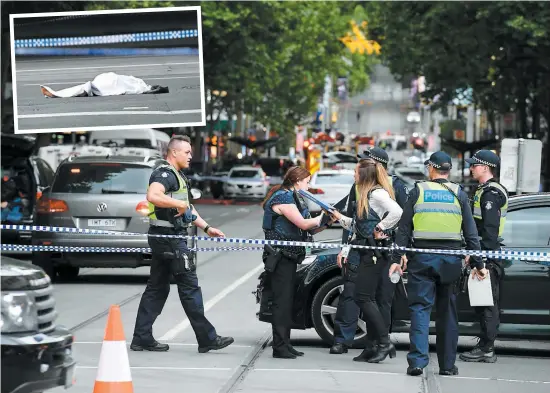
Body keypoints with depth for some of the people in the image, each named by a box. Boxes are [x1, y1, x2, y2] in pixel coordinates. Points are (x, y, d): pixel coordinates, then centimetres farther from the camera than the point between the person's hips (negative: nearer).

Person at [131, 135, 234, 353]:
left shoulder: (176, 175, 21)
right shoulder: (164, 173, -13)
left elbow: (187, 209, 28)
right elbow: (153, 196, -34)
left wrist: (207, 228, 21)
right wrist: (180, 204, -27)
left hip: (163, 238, 11)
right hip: (169, 238, -11)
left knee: (157, 287, 10)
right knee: (189, 285, -6)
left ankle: (142, 338, 12)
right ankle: (206, 338, -3)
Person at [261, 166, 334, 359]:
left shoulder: (293, 198, 19)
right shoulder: (283, 197, -12)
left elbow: (308, 230, 16)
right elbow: (302, 224, -19)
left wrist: (326, 223, 2)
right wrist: (322, 218, -4)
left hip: (289, 255, 10)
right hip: (279, 255, -10)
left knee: (287, 301, 11)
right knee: (282, 301, -9)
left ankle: (285, 344, 16)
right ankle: (279, 347, -8)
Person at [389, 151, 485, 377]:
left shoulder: (418, 191, 2)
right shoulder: (459, 194, 5)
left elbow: (404, 228, 0)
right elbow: (471, 232, 4)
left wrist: (397, 258, 2)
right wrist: (477, 263, 7)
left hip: (423, 257, -1)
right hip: (451, 258, 1)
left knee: (420, 307, -1)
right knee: (447, 311, 10)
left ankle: (417, 360, -14)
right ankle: (447, 364, 13)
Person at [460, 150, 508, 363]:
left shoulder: (491, 193, -14)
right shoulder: (484, 191, 19)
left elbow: (490, 229, -21)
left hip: (488, 256, -11)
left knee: (488, 305, -8)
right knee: (485, 304, 13)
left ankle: (486, 349, -6)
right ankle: (485, 347, 18)